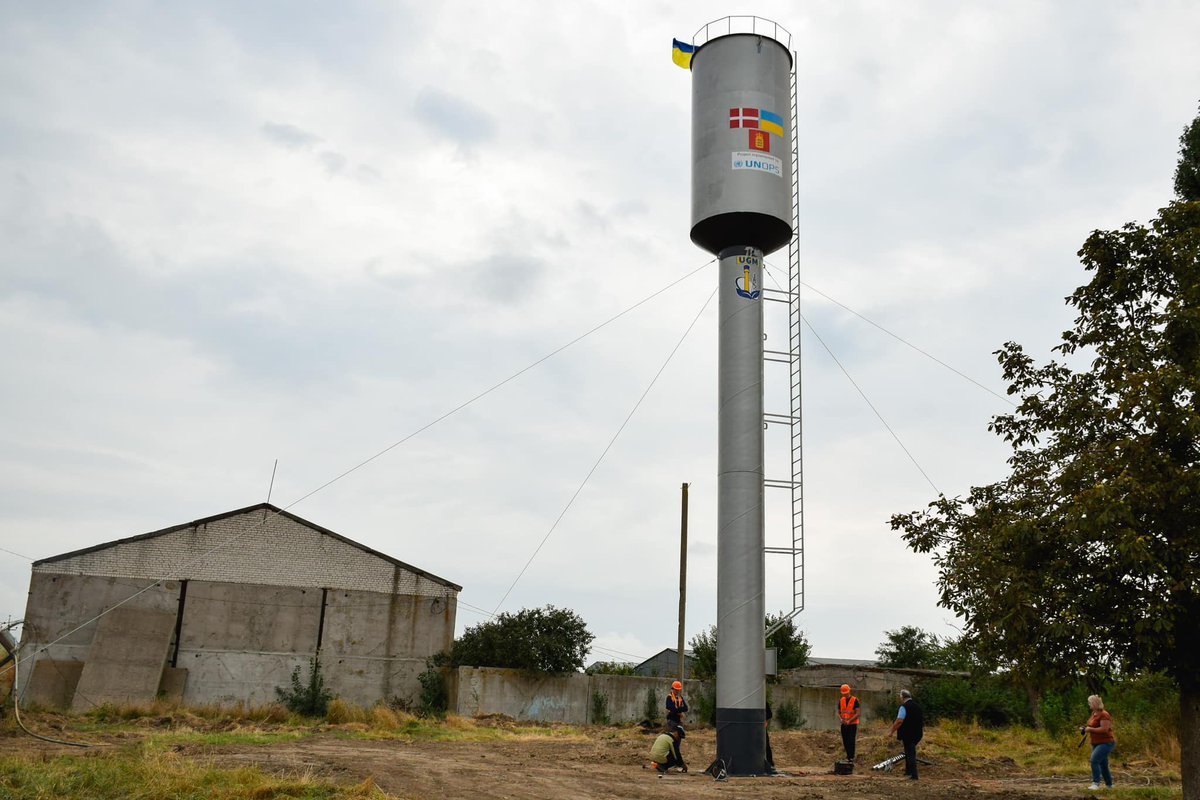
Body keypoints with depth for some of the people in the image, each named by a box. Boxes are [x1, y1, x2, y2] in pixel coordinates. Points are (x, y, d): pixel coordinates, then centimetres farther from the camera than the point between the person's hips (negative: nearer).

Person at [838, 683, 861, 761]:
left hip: (852, 724, -5)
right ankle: (848, 756, 19)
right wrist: (841, 719, -9)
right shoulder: (841, 700, 8)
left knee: (851, 741, -10)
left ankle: (851, 758, -7)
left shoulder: (855, 700, -8)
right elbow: (838, 713, 12)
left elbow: (857, 713, -12)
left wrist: (849, 721, -19)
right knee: (845, 742, 7)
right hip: (844, 725, 5)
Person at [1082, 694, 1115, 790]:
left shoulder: (1104, 715, -17)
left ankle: (1096, 783, -24)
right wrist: (1085, 729, 6)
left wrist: (1090, 729, -22)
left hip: (1106, 743, -10)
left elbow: (1104, 729, -26)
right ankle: (1109, 785, 28)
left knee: (1094, 760, -23)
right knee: (1103, 765, 15)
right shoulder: (1094, 714, 11)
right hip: (1097, 743, 10)